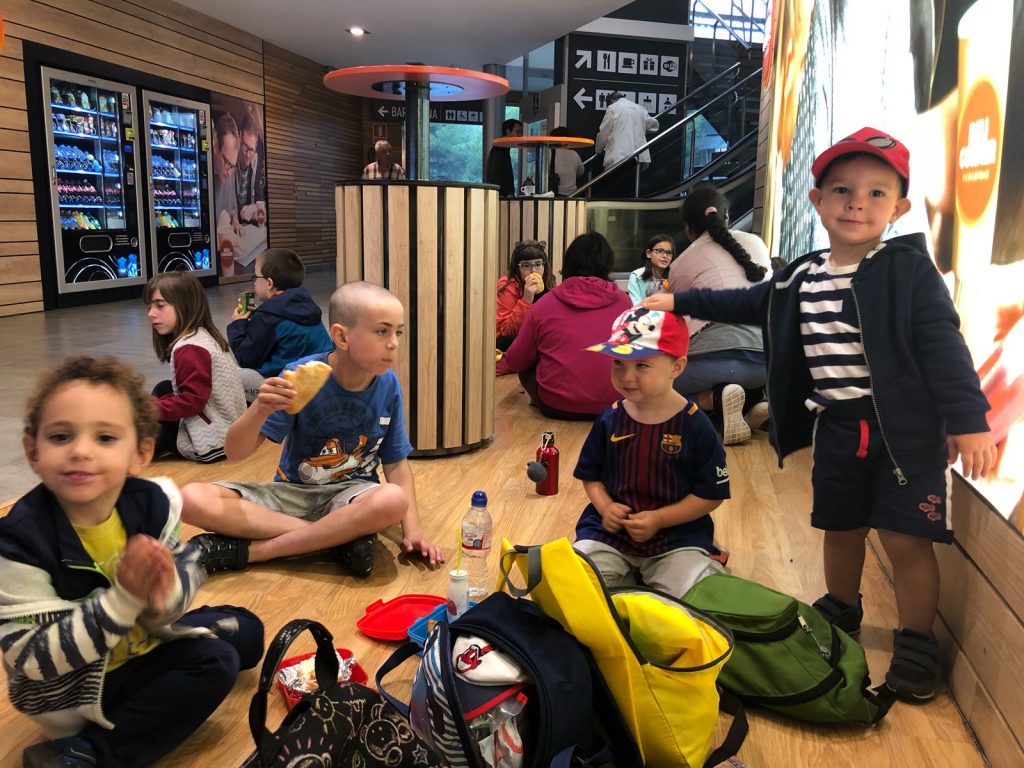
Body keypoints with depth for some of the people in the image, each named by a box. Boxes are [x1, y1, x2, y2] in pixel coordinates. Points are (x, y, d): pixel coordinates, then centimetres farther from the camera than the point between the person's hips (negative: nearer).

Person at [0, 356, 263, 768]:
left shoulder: (152, 502, -17)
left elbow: (188, 570, -6)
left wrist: (166, 592, -32)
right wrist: (123, 599, -39)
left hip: (144, 640, 7)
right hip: (73, 686, -6)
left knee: (244, 632, 15)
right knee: (214, 663, -16)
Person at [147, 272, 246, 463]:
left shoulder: (190, 348, -21)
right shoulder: (204, 336, 9)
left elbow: (192, 401, -25)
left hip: (211, 442, -10)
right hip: (229, 431, 10)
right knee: (163, 389, 19)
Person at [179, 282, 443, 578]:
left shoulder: (388, 385, -10)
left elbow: (396, 463, -1)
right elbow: (235, 451, -17)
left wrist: (412, 529, -13)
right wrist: (260, 410, -38)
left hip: (350, 494, 0)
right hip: (291, 493, 0)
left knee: (394, 500, -36)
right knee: (193, 499, -24)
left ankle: (246, 550, -21)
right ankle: (342, 535, -21)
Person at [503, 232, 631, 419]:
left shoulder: (545, 304, -4)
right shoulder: (623, 301, -1)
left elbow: (515, 362, 5)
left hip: (555, 406, -1)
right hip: (611, 404, 2)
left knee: (526, 367, 23)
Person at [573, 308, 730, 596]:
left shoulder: (694, 425, -11)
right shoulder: (609, 419, -2)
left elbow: (711, 494, -8)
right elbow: (590, 475, 10)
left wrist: (658, 519, -17)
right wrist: (605, 506, -11)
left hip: (677, 533, -2)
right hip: (609, 530, 2)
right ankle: (631, 582, 10)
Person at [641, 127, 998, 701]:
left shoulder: (909, 268, -9)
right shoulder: (802, 277, 5)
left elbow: (944, 346, -13)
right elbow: (751, 304, 20)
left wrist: (969, 420, -19)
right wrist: (679, 302, 20)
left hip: (906, 429, -4)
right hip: (837, 428, 5)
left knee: (906, 539, 0)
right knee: (841, 528, 18)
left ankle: (916, 644, 21)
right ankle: (841, 613, 42)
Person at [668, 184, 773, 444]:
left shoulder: (679, 265, 13)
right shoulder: (756, 242, 21)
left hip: (712, 358, -5)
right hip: (766, 357, 5)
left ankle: (715, 398, -7)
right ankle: (752, 400, 5)